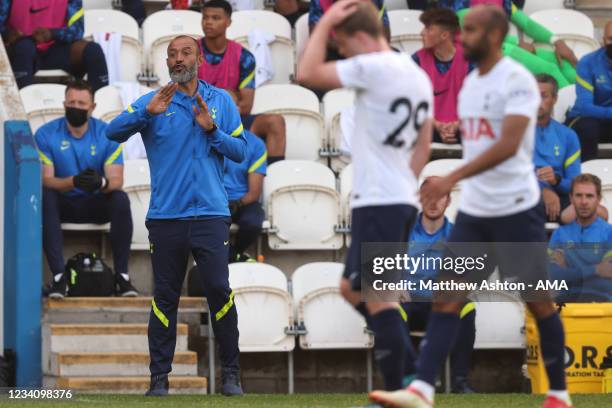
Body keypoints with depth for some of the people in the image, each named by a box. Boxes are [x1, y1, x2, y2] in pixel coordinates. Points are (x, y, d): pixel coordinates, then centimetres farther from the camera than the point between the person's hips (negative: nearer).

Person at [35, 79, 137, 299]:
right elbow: (46, 180, -15)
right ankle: (58, 276, -36)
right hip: (63, 205, -1)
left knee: (120, 199, -31)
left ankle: (122, 275, -25)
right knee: (45, 197, -34)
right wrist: (73, 182, -37)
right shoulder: (46, 134, -7)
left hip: (96, 205, 1)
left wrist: (101, 183, -39)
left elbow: (116, 180, -13)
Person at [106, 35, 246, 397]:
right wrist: (146, 112, -22)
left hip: (211, 214, 0)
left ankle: (231, 374, 1)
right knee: (165, 296, 3)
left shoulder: (221, 101, 10)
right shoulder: (153, 102, 7)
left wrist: (212, 130, -10)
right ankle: (160, 376, 8)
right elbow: (114, 132, -7)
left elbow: (240, 151, 7)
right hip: (166, 216, 0)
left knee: (220, 291, -8)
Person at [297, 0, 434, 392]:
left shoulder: (374, 67, -14)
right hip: (403, 199, 9)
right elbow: (423, 144, 18)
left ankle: (402, 392, -7)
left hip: (378, 201, -9)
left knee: (377, 297, -7)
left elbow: (308, 74, -14)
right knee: (353, 288, 19)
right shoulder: (417, 75, 14)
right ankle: (409, 369, 15)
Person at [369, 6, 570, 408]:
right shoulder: (470, 83, 11)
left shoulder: (517, 81, -15)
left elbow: (508, 145, -27)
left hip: (516, 208, -7)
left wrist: (453, 178, -33)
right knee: (446, 297, -4)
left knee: (539, 301, 3)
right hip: (473, 210, 8)